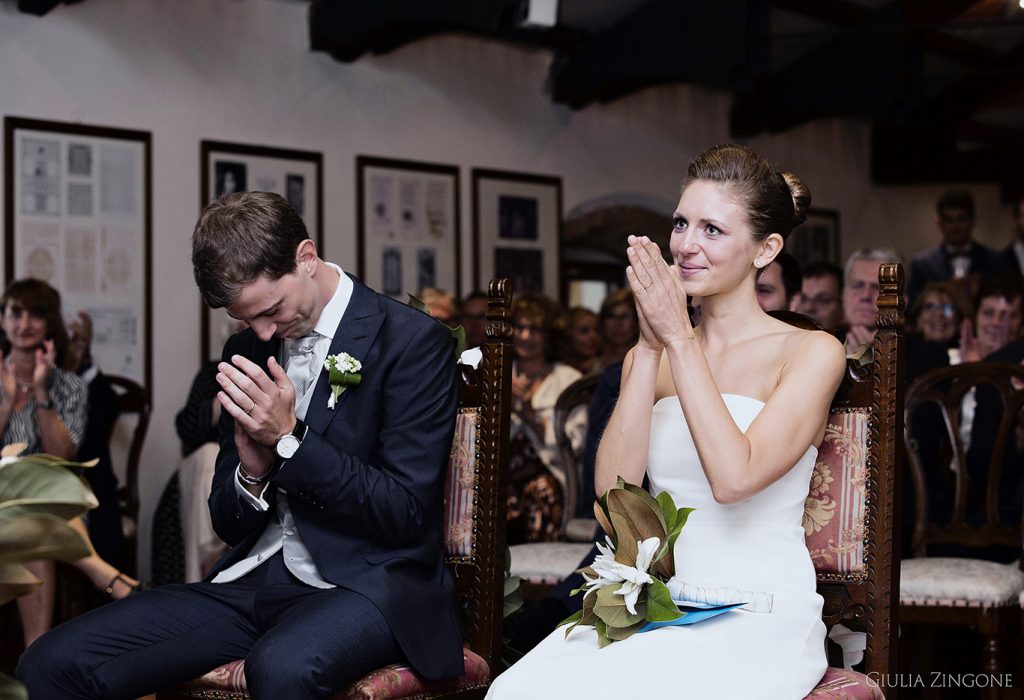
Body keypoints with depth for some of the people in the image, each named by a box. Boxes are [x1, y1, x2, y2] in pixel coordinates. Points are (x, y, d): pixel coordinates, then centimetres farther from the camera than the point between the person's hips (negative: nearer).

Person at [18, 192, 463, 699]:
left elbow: (406, 514, -11)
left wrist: (290, 439, -16)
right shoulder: (247, 349, 12)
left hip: (368, 582, -6)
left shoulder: (414, 342, -7)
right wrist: (254, 470, -8)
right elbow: (230, 525, 15)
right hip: (254, 580, 6)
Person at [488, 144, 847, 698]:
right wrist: (651, 348, -5)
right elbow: (613, 486, 0)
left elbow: (734, 477, -16)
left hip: (761, 617, -4)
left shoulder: (811, 353, 0)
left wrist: (678, 339, -11)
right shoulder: (648, 356, 15)